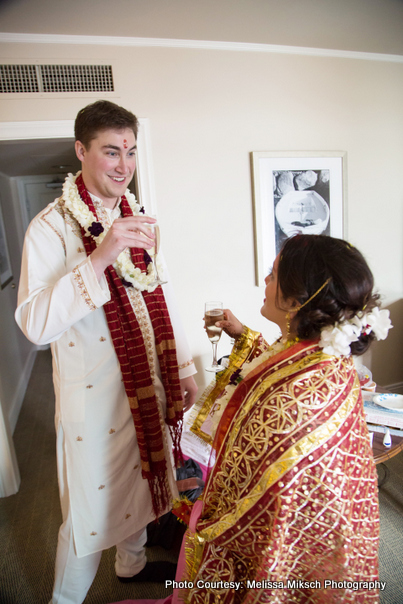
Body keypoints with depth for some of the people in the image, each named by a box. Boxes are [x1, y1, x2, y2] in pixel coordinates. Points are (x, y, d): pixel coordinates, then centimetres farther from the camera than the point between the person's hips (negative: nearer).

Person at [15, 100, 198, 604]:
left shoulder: (137, 220, 5)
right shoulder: (51, 227, -14)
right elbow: (34, 324, -25)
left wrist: (184, 368, 9)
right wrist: (101, 257, -36)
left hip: (146, 383, 6)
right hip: (93, 395, -6)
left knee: (138, 479, 24)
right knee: (90, 504, 9)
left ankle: (132, 563, 52)